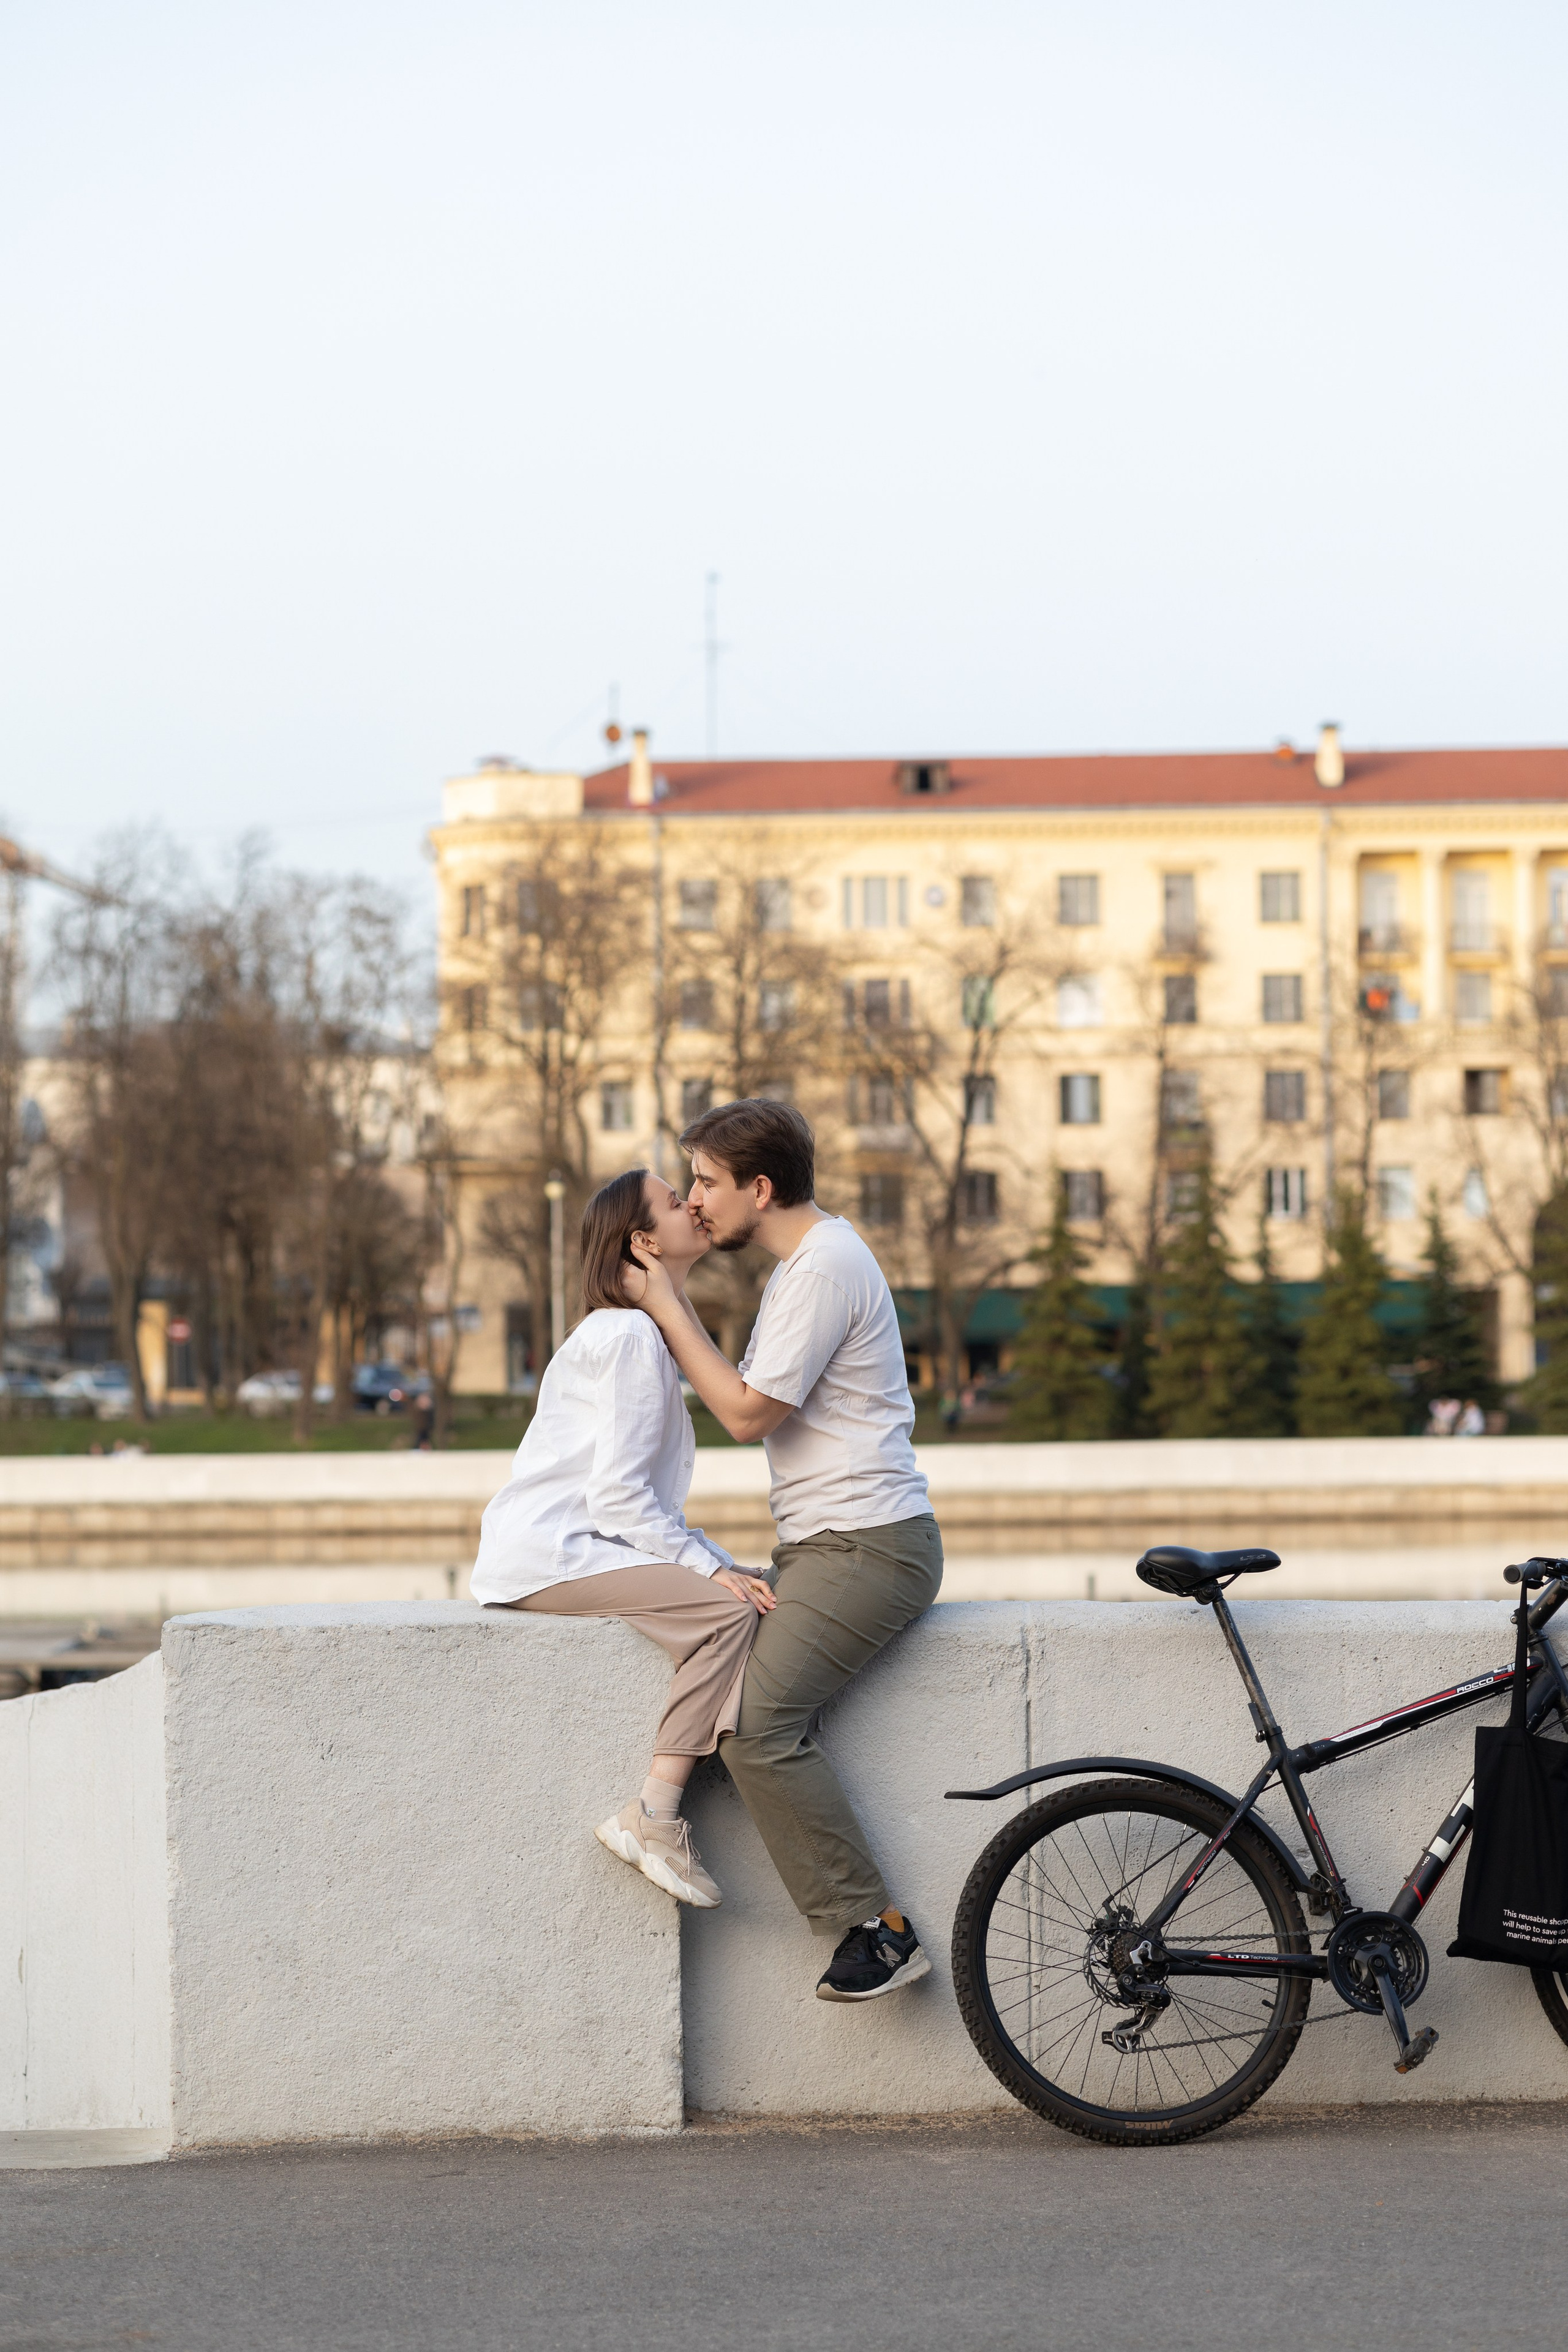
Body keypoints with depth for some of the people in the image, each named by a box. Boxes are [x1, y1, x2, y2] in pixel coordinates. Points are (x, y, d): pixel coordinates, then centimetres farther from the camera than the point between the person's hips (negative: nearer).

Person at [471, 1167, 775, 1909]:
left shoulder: (630, 1332, 22)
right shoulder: (632, 1335, -11)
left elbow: (633, 1496, 21)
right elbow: (618, 1494, -18)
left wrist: (714, 1564, 9)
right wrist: (708, 1567, -17)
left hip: (574, 1545, 10)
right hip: (548, 1553, -10)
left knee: (744, 1592, 1)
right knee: (730, 1609, -23)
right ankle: (652, 1816, -24)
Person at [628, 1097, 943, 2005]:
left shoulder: (825, 1266, -14)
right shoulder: (807, 1259, 19)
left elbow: (747, 1413, -16)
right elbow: (748, 1398, 18)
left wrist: (668, 1307, -7)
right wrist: (674, 1305, 11)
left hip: (867, 1546, -11)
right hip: (830, 1544, 11)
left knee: (755, 1721, -20)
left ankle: (879, 1928, -17)